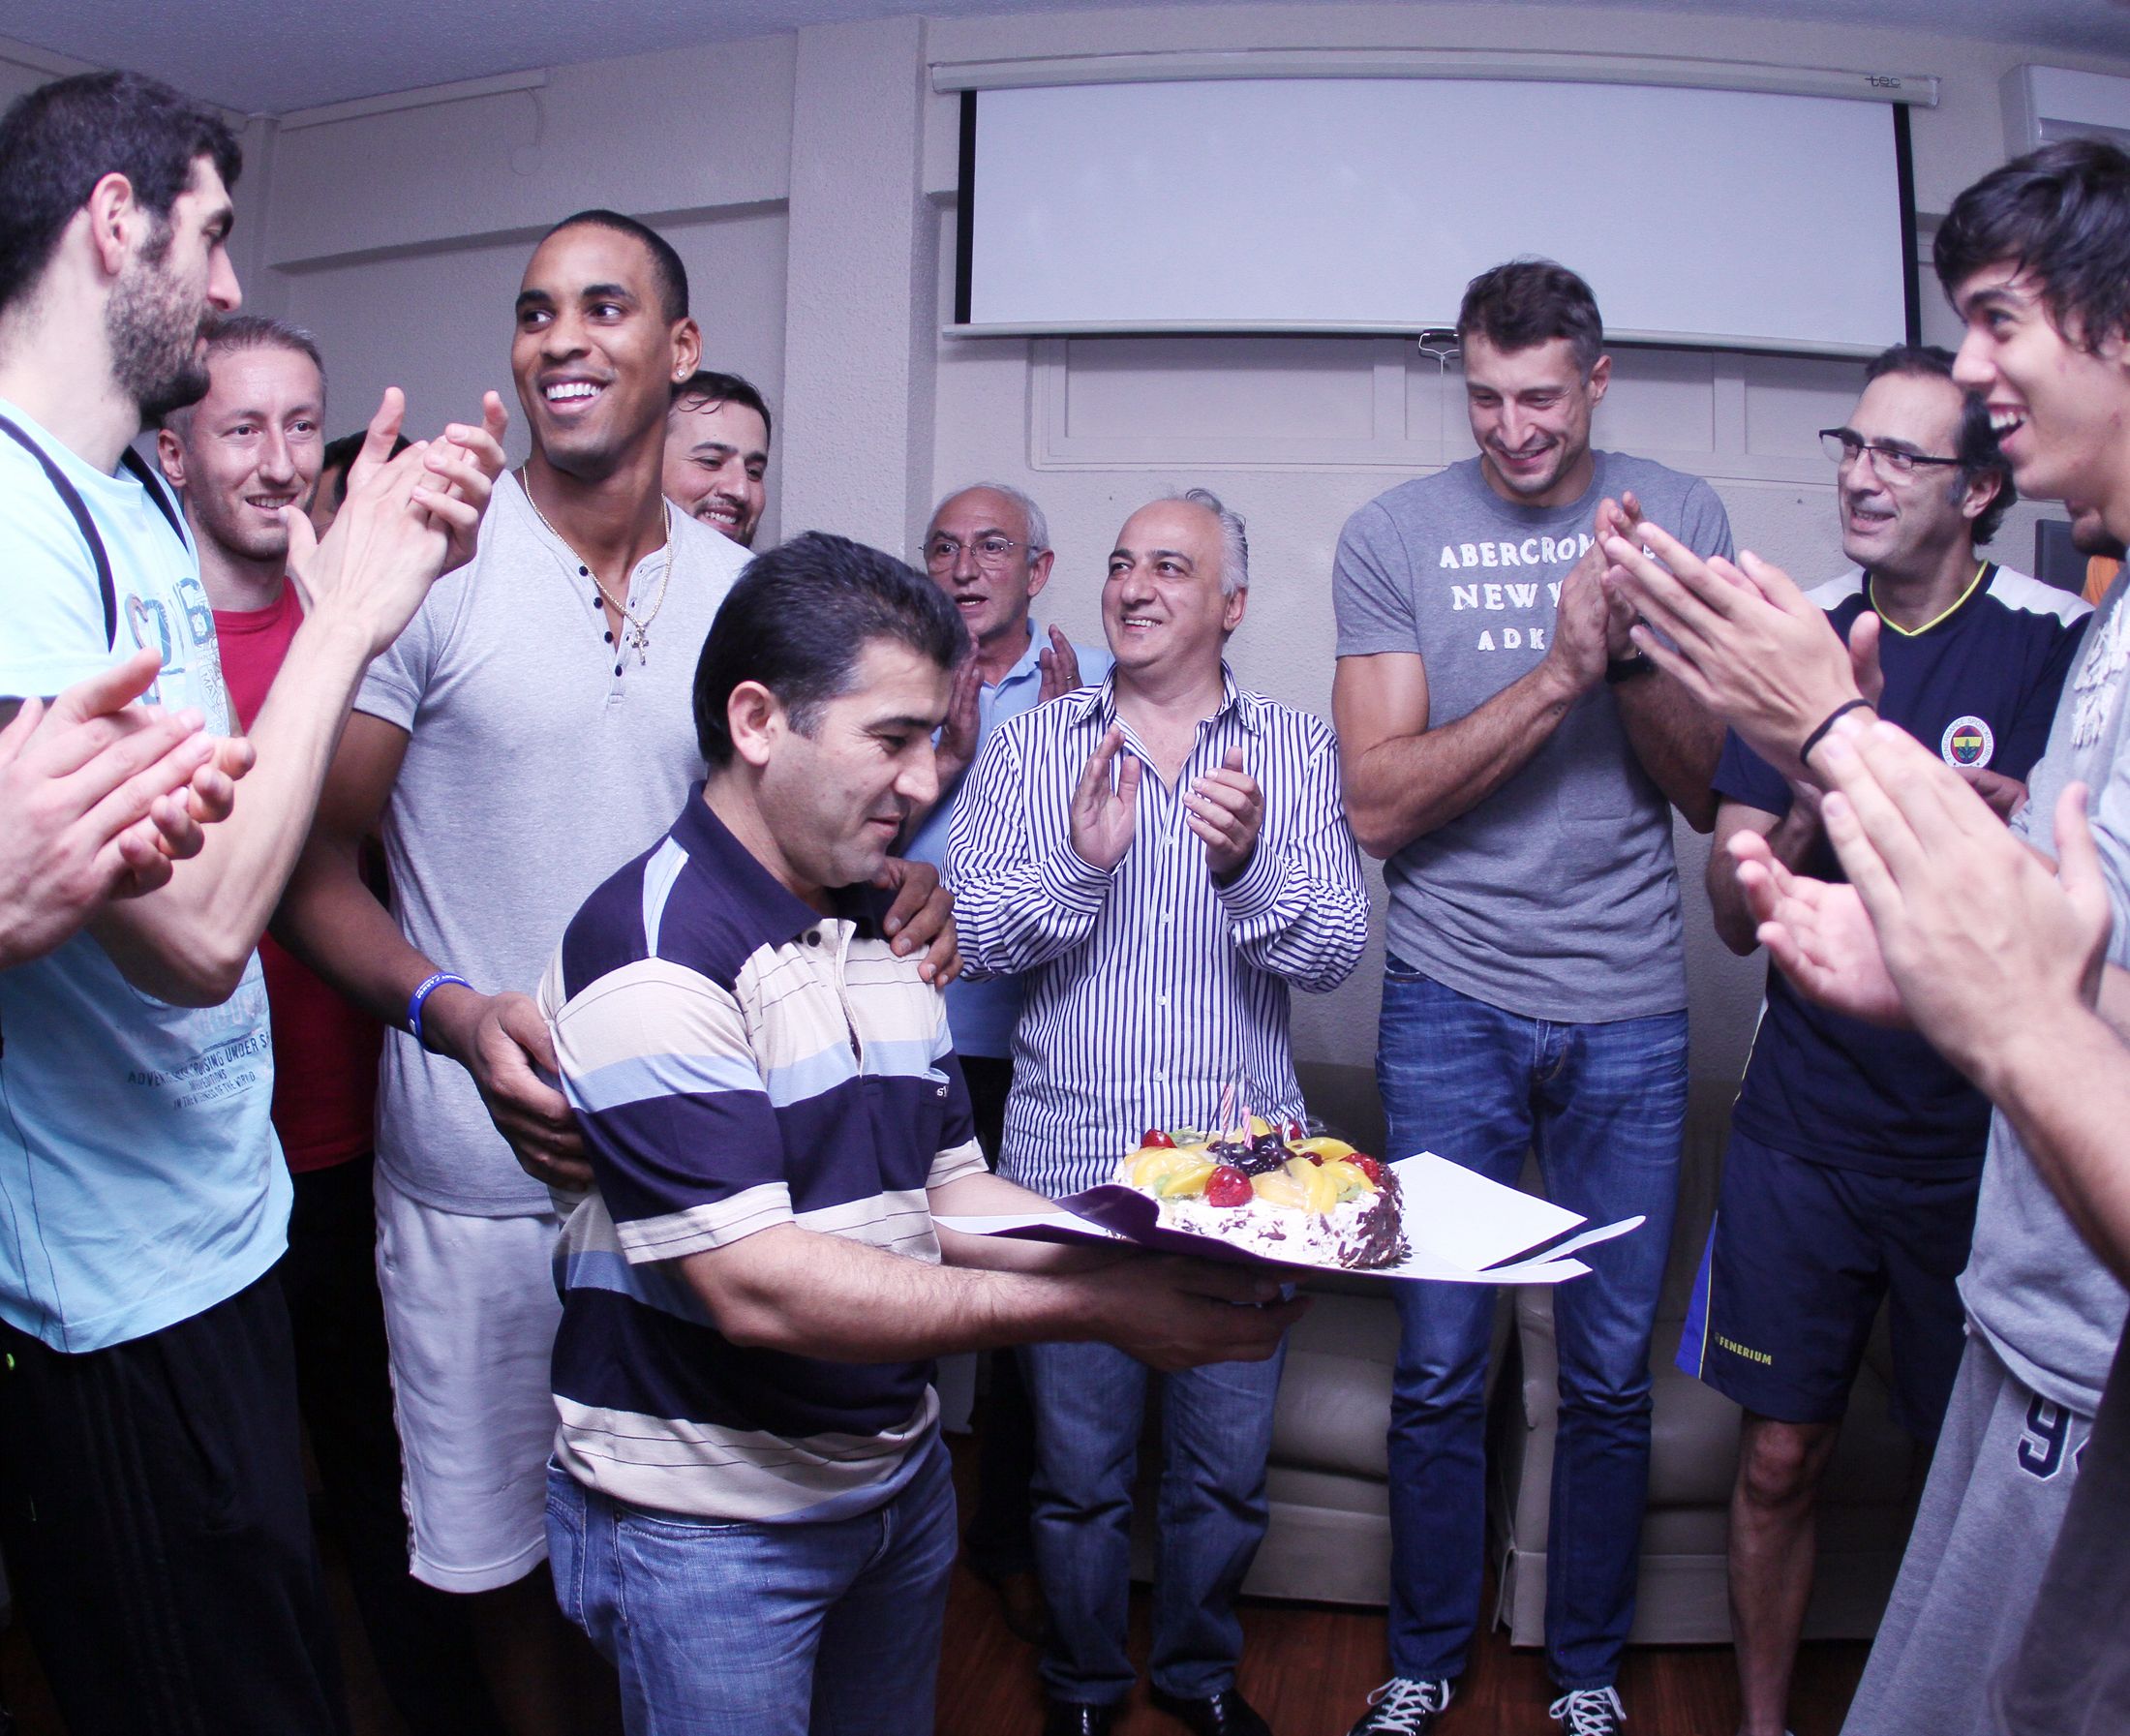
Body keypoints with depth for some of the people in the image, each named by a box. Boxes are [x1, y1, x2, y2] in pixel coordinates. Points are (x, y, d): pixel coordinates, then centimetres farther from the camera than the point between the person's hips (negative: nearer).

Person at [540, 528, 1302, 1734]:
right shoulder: (653, 951, -21)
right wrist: (1091, 1308, -28)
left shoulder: (885, 931, 6)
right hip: (709, 1512, -7)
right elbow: (756, 1288, -27)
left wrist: (1151, 1263, -9)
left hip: (902, 1474, 7)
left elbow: (947, 1195, 7)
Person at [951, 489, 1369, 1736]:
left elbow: (1338, 951, -6)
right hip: (1070, 1162, 0)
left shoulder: (1297, 749, 3)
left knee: (1228, 1465, 14)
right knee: (1079, 1466, 12)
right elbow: (975, 939, -4)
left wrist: (1249, 861, -25)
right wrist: (1078, 862, -22)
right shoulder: (1030, 747, 4)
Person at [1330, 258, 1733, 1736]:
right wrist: (1558, 669, -20)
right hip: (1453, 1003, -1)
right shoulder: (1396, 535, -2)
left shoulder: (1681, 517, 3)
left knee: (1613, 1376, 11)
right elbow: (1380, 805, -11)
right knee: (1440, 1368, 8)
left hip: (1630, 1013, 2)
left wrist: (1632, 651, -17)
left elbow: (1713, 792, 0)